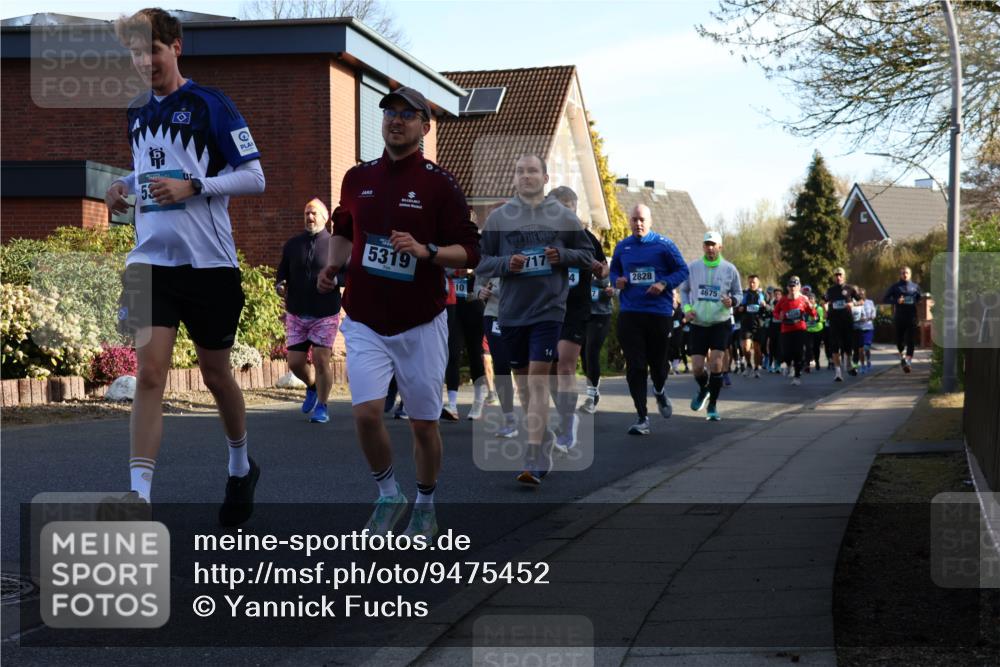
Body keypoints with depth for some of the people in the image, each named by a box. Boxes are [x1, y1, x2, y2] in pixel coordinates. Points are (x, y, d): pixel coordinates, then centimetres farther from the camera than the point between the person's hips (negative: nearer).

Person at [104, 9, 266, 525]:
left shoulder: (211, 105, -6)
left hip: (209, 263, -3)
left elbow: (254, 177, -7)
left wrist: (192, 186, -20)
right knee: (149, 371, -10)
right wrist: (124, 187, 7)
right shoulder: (136, 113, 11)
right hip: (151, 260, 4)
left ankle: (241, 467, 35)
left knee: (215, 374, 10)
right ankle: (139, 494, -14)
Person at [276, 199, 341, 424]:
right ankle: (312, 387, 34)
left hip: (325, 314, -3)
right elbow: (281, 274, 15)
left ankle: (322, 407, 3)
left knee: (321, 359, -12)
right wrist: (280, 286, -6)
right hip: (297, 314, 3)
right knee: (295, 363, 3)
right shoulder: (292, 244, 9)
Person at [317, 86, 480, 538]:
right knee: (366, 412, -13)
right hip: (366, 323, 2)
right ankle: (388, 496, 11)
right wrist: (333, 264, 4)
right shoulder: (358, 178, 8)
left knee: (424, 423, 5)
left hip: (421, 324, -2)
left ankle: (425, 506, 26)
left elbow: (469, 252, -5)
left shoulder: (439, 184, -4)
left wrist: (426, 251, -22)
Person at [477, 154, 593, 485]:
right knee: (522, 382, 11)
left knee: (538, 382, -11)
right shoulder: (498, 217, 5)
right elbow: (480, 262, 8)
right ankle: (544, 440, 30)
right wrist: (507, 263, -12)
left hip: (548, 310, -3)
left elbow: (587, 255, 10)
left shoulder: (564, 217, 3)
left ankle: (535, 462, -13)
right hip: (511, 312, 3)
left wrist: (563, 255, -10)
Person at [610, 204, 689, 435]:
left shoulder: (664, 245, -1)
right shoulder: (622, 247, 9)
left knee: (658, 361, 8)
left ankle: (660, 392, 44)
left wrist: (664, 284, -14)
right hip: (629, 313, 2)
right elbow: (613, 271, 22)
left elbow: (682, 270, 3)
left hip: (660, 312, -2)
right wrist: (617, 280, -1)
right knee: (634, 367, -6)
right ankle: (642, 418, -2)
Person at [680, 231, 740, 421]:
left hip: (721, 322, -1)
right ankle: (703, 391, 33)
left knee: (716, 364, -12)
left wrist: (731, 302, -14)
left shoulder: (729, 269, -1)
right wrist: (686, 308, -3)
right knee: (697, 367, -2)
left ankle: (713, 405, 4)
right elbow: (684, 290, 14)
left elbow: (738, 293, 8)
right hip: (698, 324, 2)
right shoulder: (692, 267, 2)